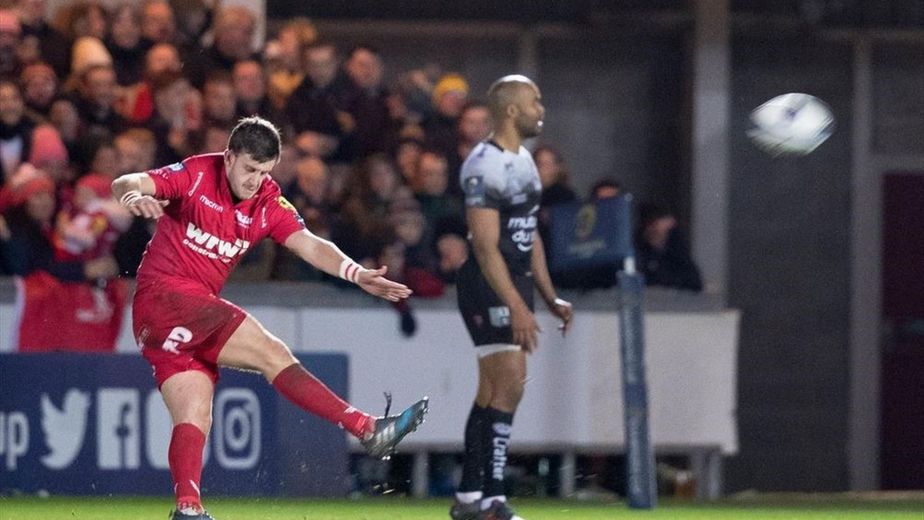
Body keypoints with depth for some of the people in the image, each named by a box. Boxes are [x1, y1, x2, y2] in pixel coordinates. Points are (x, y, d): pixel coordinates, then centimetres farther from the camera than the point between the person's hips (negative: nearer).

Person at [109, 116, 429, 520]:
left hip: (197, 310, 7)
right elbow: (126, 184, -19)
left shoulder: (267, 203, 8)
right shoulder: (195, 176, -9)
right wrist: (135, 195, -45)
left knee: (194, 419, -4)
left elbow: (309, 245, 0)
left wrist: (357, 274, -17)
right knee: (271, 353, -15)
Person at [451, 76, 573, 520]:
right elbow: (486, 246, -21)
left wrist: (550, 298, 19)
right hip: (488, 285, -10)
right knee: (509, 384, -14)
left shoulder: (523, 160, 15)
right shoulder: (485, 166, -17)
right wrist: (517, 308, -25)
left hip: (515, 281, 10)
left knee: (494, 389, 11)